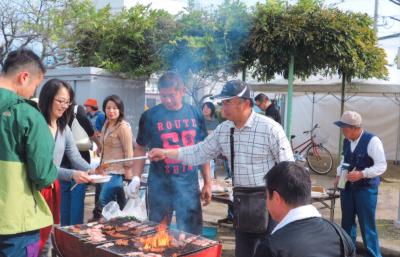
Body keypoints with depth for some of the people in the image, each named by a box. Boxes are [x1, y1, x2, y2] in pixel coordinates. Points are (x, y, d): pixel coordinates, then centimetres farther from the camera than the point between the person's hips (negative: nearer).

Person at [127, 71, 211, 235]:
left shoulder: (195, 114, 2)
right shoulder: (150, 116, -3)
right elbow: (141, 149, 5)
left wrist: (207, 183, 7)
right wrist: (136, 178, -6)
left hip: (189, 185, 1)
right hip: (159, 185, -1)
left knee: (191, 236, 6)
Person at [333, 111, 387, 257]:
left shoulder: (372, 140, -17)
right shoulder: (346, 141, 5)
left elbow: (382, 166, -19)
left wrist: (361, 174, -28)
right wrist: (338, 175, 6)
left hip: (366, 189, -6)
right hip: (347, 187, 7)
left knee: (367, 225, 0)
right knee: (347, 222, 16)